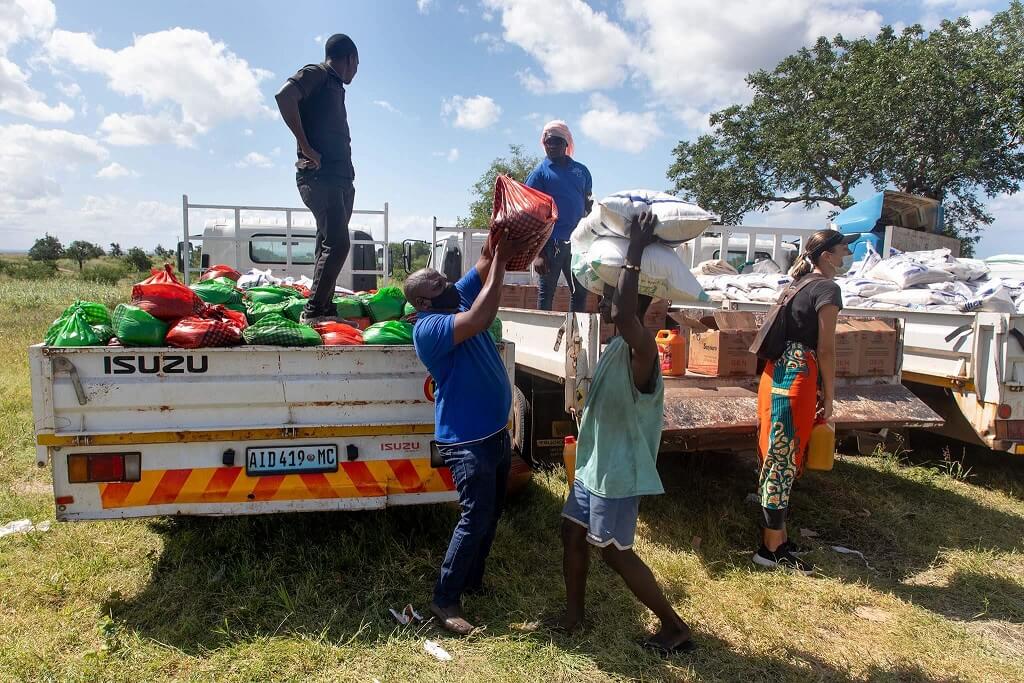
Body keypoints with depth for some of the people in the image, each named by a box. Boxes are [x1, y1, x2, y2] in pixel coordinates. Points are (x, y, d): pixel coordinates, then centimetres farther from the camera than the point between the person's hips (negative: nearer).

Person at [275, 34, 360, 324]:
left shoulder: (334, 86, 25)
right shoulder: (316, 74, -1)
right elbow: (284, 96, -20)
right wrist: (305, 146, -19)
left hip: (340, 177, 9)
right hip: (319, 175, -9)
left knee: (331, 244, 8)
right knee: (337, 243, -18)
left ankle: (325, 309, 11)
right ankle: (313, 310, -16)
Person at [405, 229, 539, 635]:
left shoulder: (458, 298, 5)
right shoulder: (428, 327, -21)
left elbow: (486, 264, 7)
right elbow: (481, 320, -36)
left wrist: (501, 247, -14)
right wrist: (501, 259, -30)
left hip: (496, 431, 9)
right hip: (467, 441, -9)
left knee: (491, 513, 18)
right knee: (476, 518, -7)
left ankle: (472, 581, 34)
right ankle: (444, 600, 7)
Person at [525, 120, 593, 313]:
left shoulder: (581, 170, 13)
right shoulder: (539, 172, 0)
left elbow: (588, 205, 19)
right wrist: (537, 252, -13)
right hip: (551, 242, -5)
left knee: (581, 292, 9)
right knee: (546, 294, 1)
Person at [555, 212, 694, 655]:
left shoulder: (640, 351, -26)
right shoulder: (618, 345, 3)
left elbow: (623, 314, -47)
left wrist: (635, 251, -40)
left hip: (618, 471, -9)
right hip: (594, 465, 9)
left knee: (615, 552, 4)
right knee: (572, 534, 17)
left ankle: (675, 627, 20)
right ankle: (574, 615, 34)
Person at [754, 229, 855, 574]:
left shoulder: (799, 284, 19)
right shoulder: (827, 289, -7)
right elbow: (825, 349, -11)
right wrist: (828, 398, -4)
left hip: (776, 373, 9)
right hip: (798, 377, -9)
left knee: (776, 459, 14)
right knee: (784, 462, -3)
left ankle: (776, 537, 26)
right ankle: (771, 549, 6)